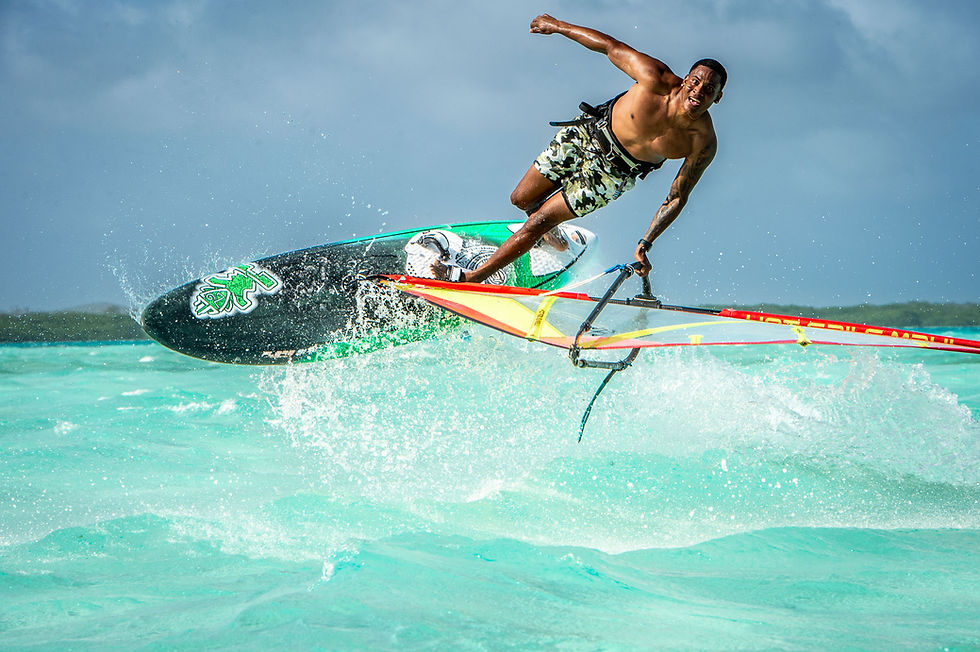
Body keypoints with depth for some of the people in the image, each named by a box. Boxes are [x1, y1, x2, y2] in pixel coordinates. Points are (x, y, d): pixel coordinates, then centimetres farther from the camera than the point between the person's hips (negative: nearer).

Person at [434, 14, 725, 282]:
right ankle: (550, 234, 47)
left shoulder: (703, 145, -27)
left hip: (612, 173, -1)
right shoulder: (657, 80, -31)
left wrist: (645, 245, -17)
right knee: (522, 199, 11)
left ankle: (474, 277, 13)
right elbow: (610, 46, -15)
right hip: (587, 134, 2)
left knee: (539, 221, -2)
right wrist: (558, 26, -4)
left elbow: (676, 198, -13)